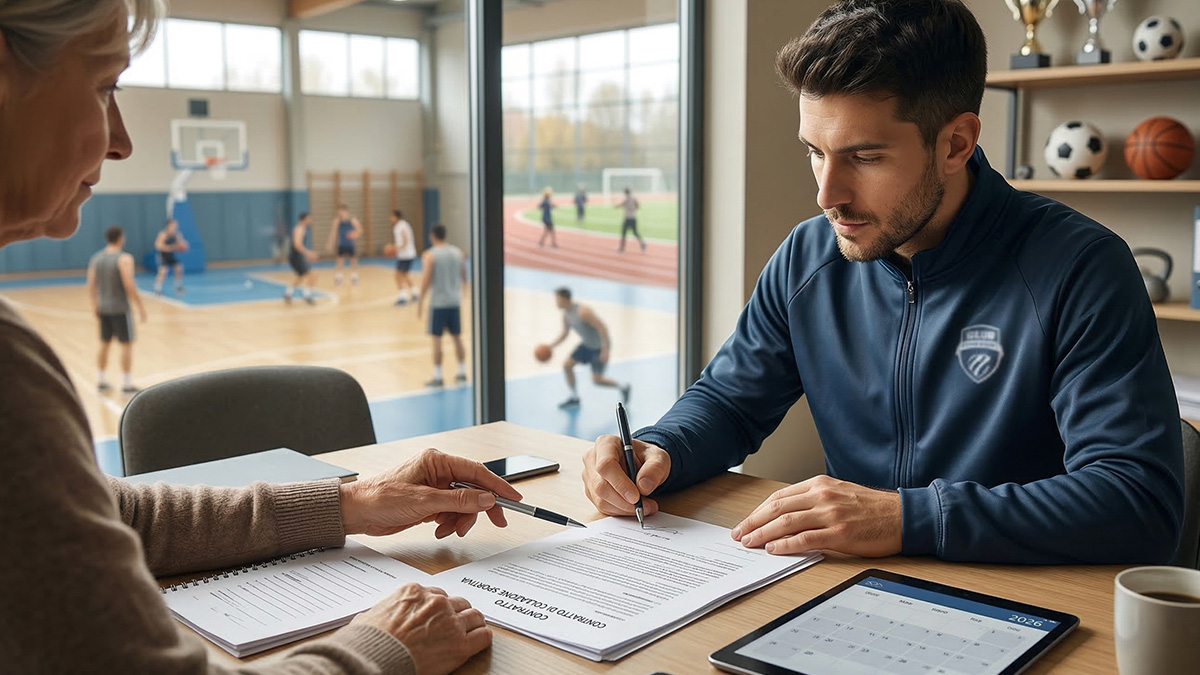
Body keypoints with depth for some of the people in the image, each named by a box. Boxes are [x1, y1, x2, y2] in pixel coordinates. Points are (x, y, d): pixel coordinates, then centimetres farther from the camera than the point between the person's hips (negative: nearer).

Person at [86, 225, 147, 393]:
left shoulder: (96, 258, 5)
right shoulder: (124, 259, -15)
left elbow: (91, 285, 6)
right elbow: (129, 286, -21)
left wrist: (95, 304, 18)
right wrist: (140, 306, -14)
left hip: (102, 308, 7)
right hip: (120, 308, -7)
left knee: (104, 343, 16)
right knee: (126, 344, 1)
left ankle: (101, 381, 23)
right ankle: (127, 384, 2)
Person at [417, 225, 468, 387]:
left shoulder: (429, 255, -10)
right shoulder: (457, 252, 4)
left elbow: (426, 282, -14)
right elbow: (464, 277, 10)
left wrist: (419, 302, -6)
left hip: (438, 302, -5)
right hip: (455, 301, 5)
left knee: (437, 339, 0)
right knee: (457, 337, 14)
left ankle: (438, 377, 3)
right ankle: (462, 372, 21)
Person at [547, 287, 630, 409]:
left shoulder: (582, 311, -29)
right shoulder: (566, 314, -2)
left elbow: (602, 327, -28)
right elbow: (565, 333, 13)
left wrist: (605, 349, -30)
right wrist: (551, 346, 0)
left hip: (600, 346, -8)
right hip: (587, 344, 8)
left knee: (597, 379, -9)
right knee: (567, 365, -2)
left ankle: (623, 387, 16)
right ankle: (574, 398, 13)